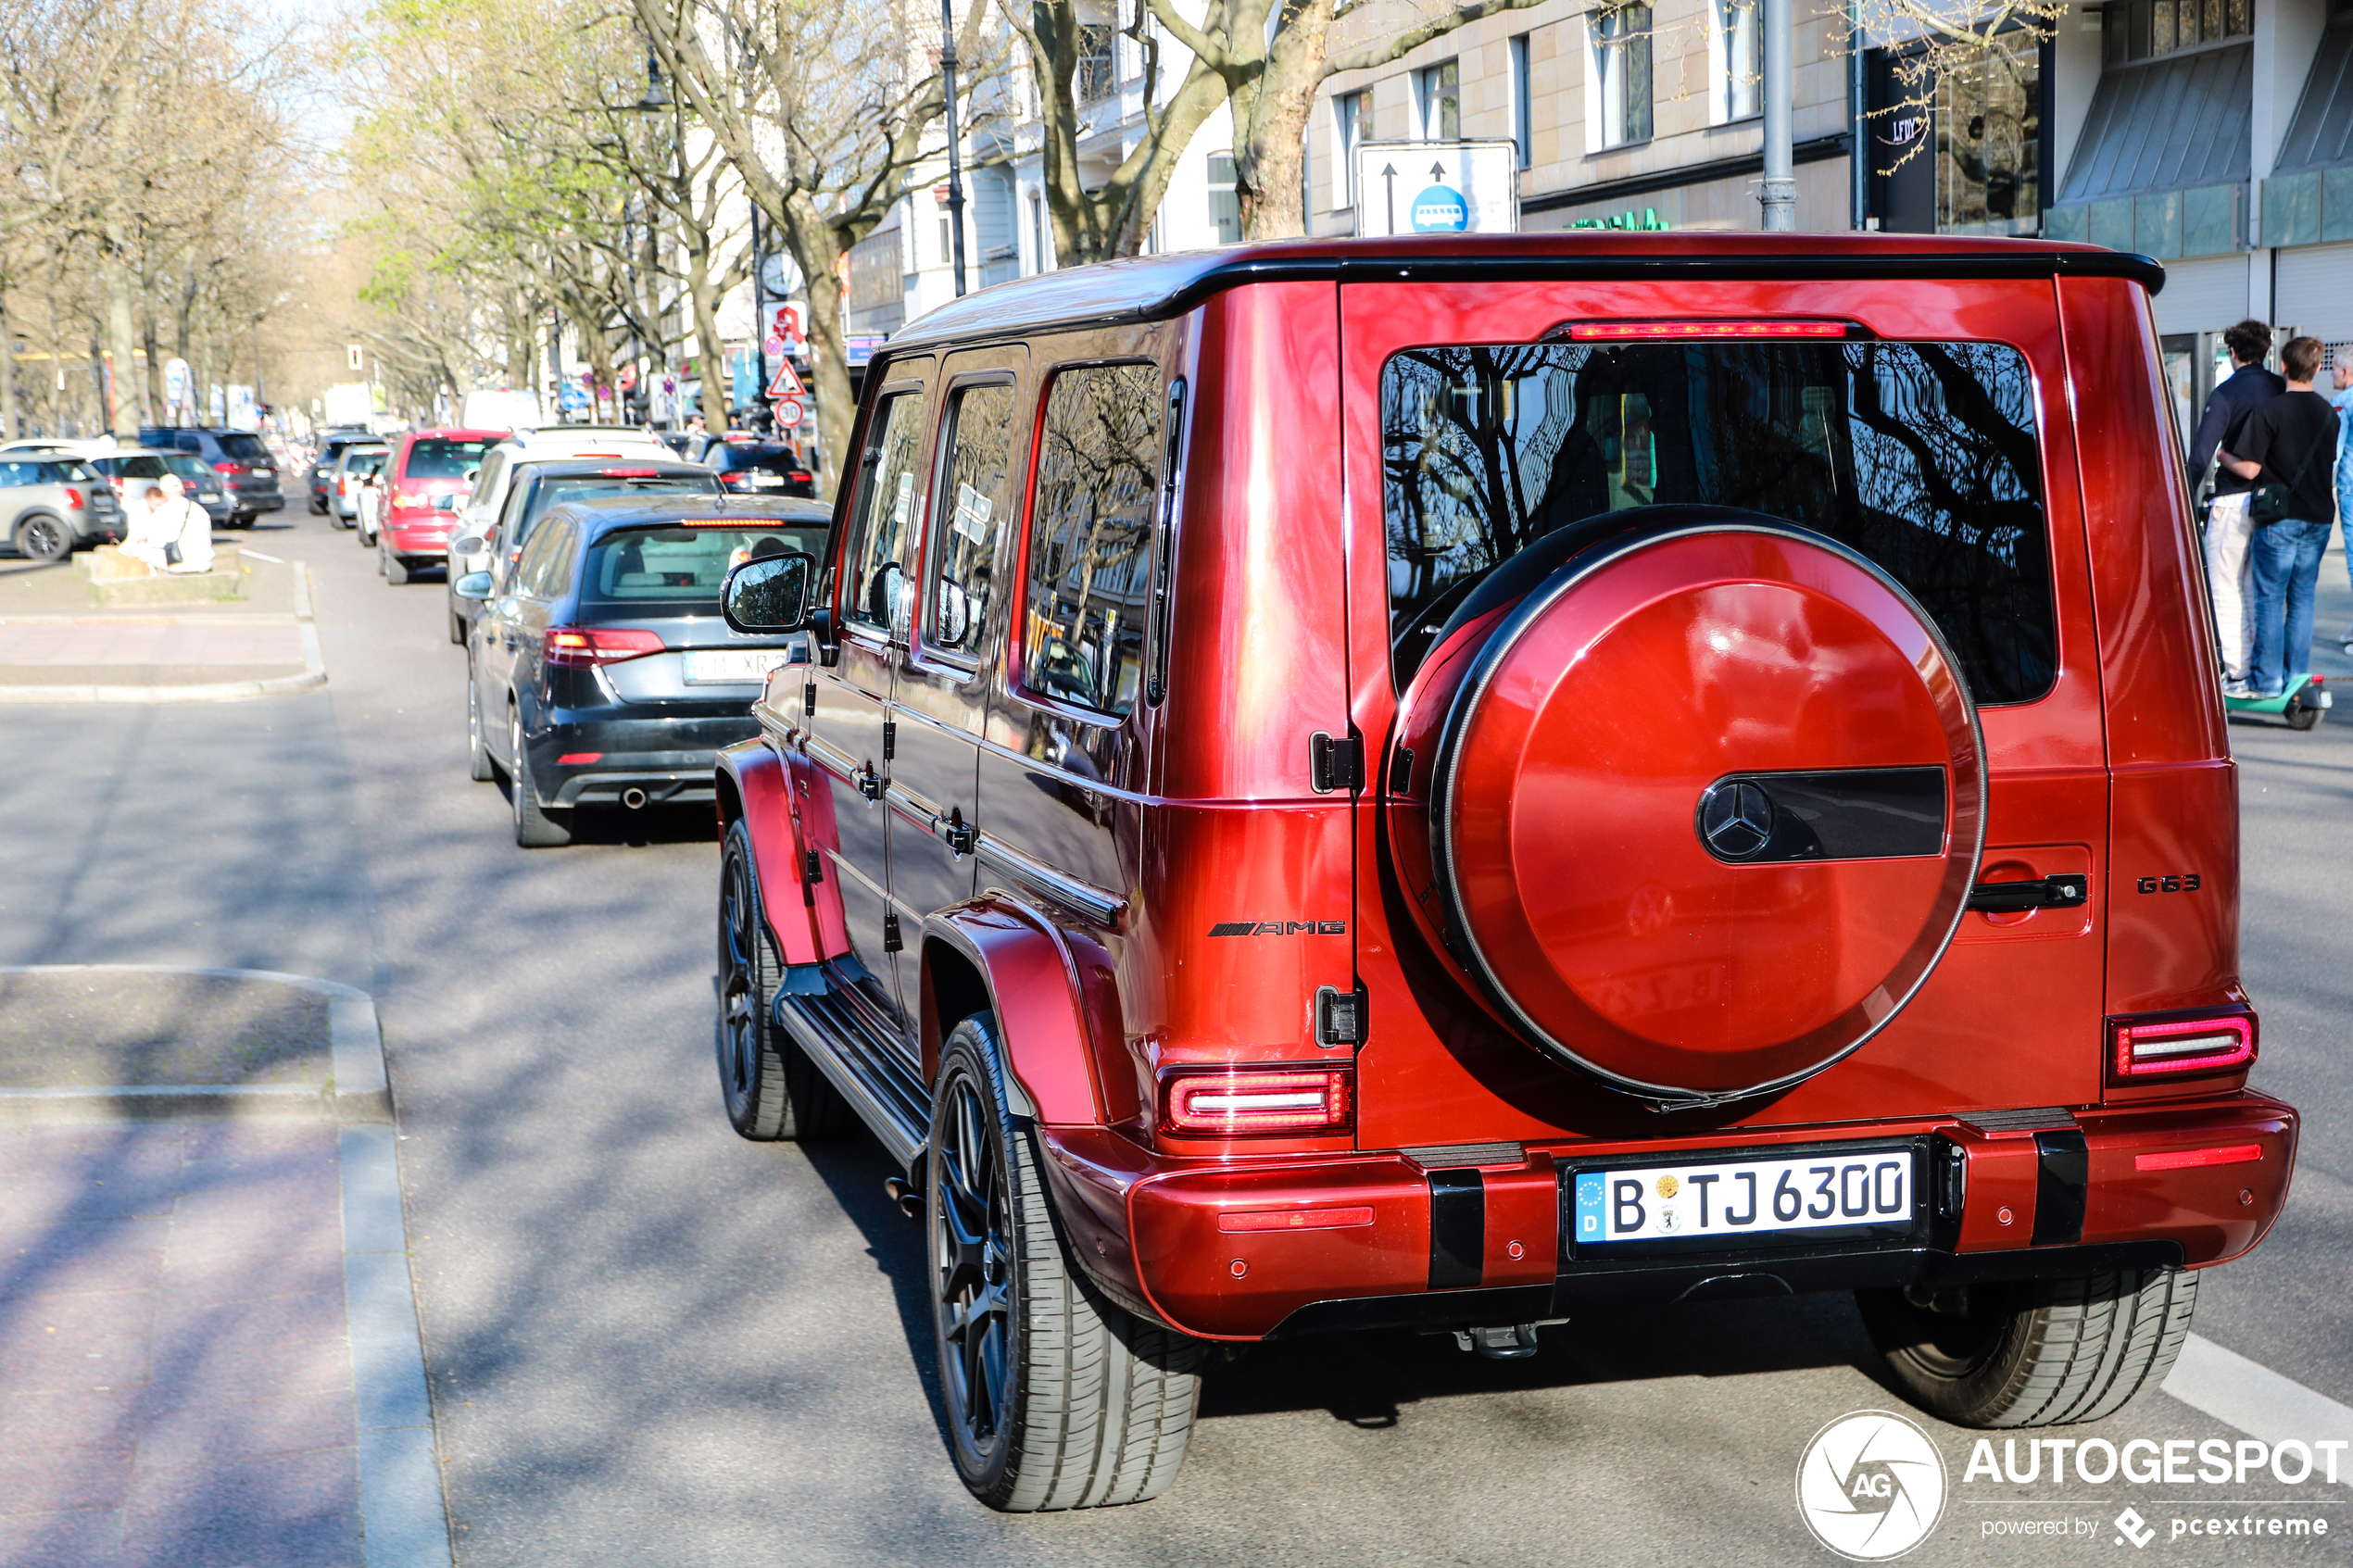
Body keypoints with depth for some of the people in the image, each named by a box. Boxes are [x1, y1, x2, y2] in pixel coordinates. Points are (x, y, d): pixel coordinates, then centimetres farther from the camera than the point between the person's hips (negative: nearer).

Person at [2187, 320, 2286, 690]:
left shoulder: (2227, 393, -9)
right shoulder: (2284, 390, 8)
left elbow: (2201, 453, -16)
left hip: (2234, 500, -6)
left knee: (2227, 589, 0)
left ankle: (2237, 674, -3)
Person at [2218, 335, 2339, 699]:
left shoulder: (2269, 412, -13)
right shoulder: (2328, 413, 7)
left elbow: (2250, 468, -15)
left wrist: (2223, 456, 3)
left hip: (2279, 518, -5)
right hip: (2318, 518, 5)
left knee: (2270, 598, 1)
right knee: (2302, 598, 10)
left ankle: (2267, 679, 2)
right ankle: (2297, 677, 11)